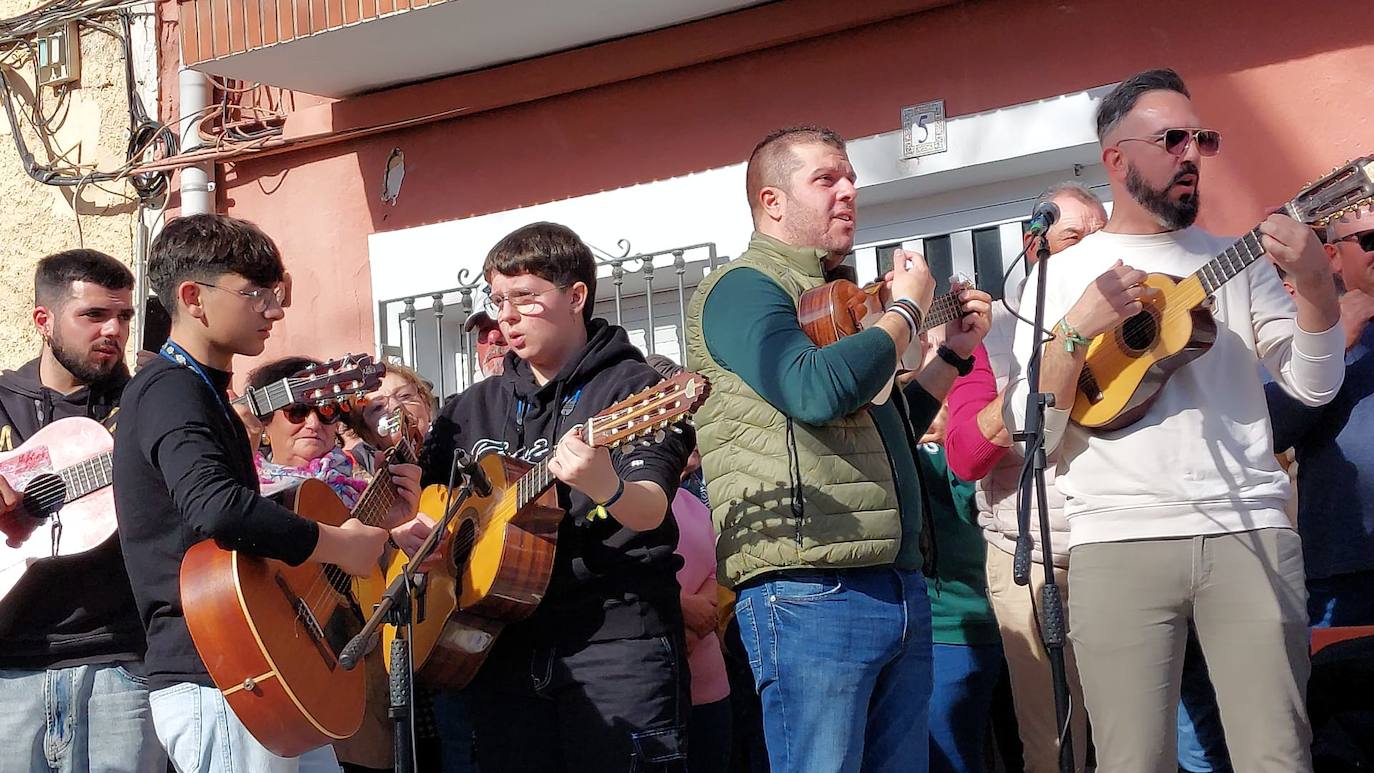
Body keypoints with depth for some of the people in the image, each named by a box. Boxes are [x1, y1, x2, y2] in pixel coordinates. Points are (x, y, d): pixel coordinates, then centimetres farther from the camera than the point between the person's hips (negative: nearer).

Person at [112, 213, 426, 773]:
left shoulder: (202, 392, 19)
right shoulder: (170, 391, -13)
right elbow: (215, 507, -32)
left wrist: (375, 519, 14)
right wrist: (340, 544, -20)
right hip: (211, 684, -10)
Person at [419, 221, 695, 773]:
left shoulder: (633, 388, -2)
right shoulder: (472, 409, 17)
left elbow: (650, 511, -16)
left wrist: (607, 488, -38)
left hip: (614, 637, -5)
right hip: (502, 641, 6)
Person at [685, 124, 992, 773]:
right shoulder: (740, 289, -4)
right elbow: (815, 390, -24)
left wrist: (954, 354, 19)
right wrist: (906, 310, -8)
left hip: (901, 590, 9)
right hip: (809, 594, -9)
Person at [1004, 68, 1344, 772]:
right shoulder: (1060, 277, 9)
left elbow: (1316, 386, 5)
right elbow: (1032, 433, 1)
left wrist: (1315, 281, -11)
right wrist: (1077, 330, -13)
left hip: (1251, 534, 2)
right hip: (1120, 543, -2)